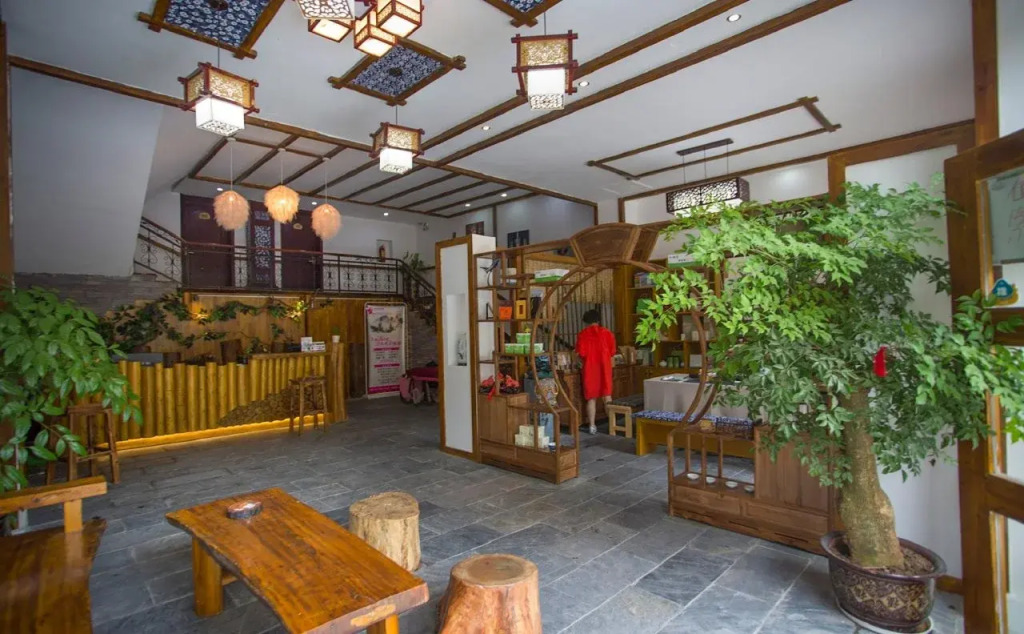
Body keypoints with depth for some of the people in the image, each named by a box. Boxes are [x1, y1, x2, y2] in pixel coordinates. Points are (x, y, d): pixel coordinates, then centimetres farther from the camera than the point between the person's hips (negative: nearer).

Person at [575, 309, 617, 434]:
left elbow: (581, 353, -7)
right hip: (604, 366, 1)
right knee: (607, 394, 11)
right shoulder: (606, 332, 2)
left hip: (590, 367, -1)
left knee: (591, 397, 5)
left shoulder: (583, 334, -2)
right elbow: (612, 351, 2)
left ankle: (592, 426, 6)